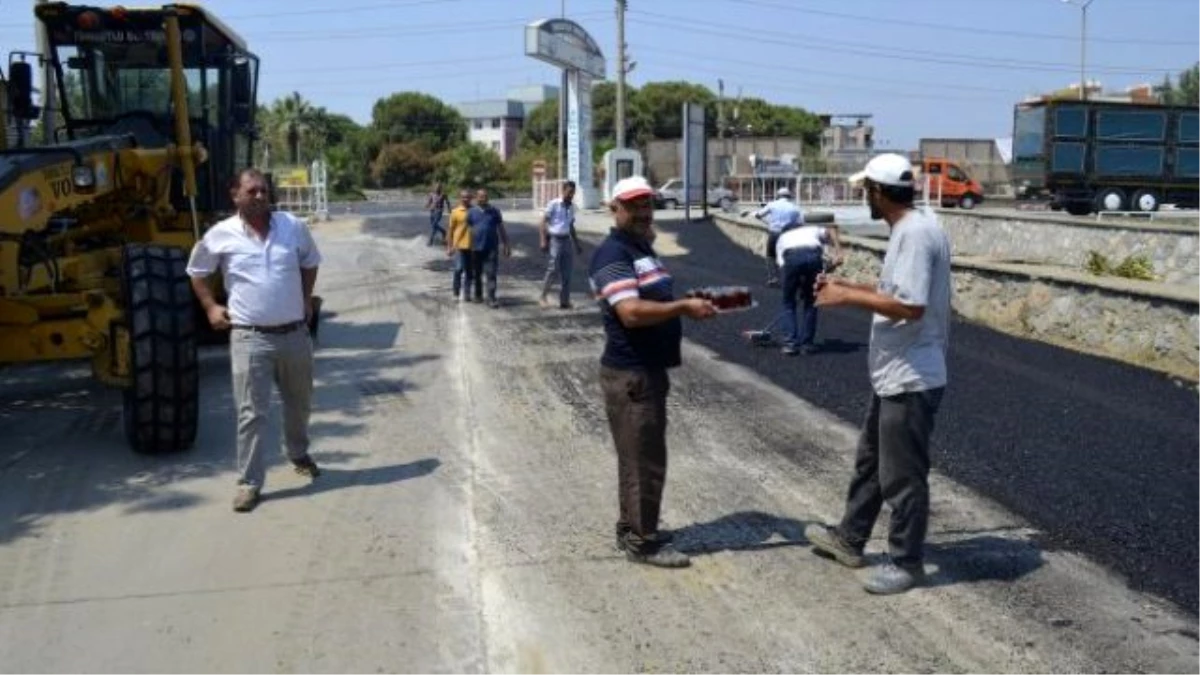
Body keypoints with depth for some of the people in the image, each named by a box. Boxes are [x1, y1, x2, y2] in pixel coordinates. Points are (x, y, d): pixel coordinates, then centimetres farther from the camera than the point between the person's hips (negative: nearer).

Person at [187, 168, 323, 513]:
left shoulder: (293, 227, 0)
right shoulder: (221, 235, -5)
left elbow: (310, 262, 18)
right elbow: (196, 272, 12)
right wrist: (210, 307, 4)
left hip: (295, 333, 3)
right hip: (250, 337, -3)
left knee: (299, 403, 20)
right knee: (251, 412, -4)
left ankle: (299, 454, 45)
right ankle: (249, 482, 5)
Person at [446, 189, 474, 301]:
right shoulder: (455, 212, -3)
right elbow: (451, 230, 0)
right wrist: (449, 247, -2)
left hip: (472, 246, 3)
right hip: (459, 246, -3)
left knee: (470, 271, 8)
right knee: (459, 269, -3)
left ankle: (466, 293, 18)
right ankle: (456, 293, 8)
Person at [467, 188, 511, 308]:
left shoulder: (494, 211, 2)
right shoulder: (471, 212, 3)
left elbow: (501, 229, 6)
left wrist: (506, 245, 5)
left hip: (492, 247, -1)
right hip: (476, 248, 1)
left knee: (491, 274, -8)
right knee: (477, 274, 12)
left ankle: (491, 298, -8)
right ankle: (478, 295, 29)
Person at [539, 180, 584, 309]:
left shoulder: (571, 207, 11)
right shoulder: (554, 204, -6)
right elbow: (544, 221, -6)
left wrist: (577, 244, 20)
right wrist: (544, 240, -14)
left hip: (567, 240, 6)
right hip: (555, 239, -6)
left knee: (567, 272, 4)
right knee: (553, 269, -9)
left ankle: (564, 300, 10)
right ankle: (544, 295, 9)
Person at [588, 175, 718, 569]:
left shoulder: (642, 248, 16)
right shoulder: (613, 255, -17)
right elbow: (632, 312, -27)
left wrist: (690, 305, 9)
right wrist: (684, 307, -23)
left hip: (649, 369, 10)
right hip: (631, 374, -10)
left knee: (641, 458, 18)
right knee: (644, 460, -2)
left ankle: (632, 529, 30)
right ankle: (642, 542, 9)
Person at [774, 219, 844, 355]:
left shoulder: (782, 238, 38)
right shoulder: (814, 229, 39)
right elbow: (831, 230, 15)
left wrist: (800, 288, 28)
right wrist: (838, 252, 3)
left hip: (791, 257, 0)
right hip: (814, 255, 0)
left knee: (788, 303, 18)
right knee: (811, 302, 19)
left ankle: (790, 343, 10)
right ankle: (806, 344, 18)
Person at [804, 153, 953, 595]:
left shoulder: (916, 233, -22)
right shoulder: (908, 229, 11)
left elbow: (909, 306, -29)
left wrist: (849, 297, -19)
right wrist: (846, 287, 12)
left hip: (911, 380, -11)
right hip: (893, 376, 11)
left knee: (902, 476, 3)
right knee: (870, 461, 21)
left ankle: (907, 563, 18)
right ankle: (849, 540, 36)